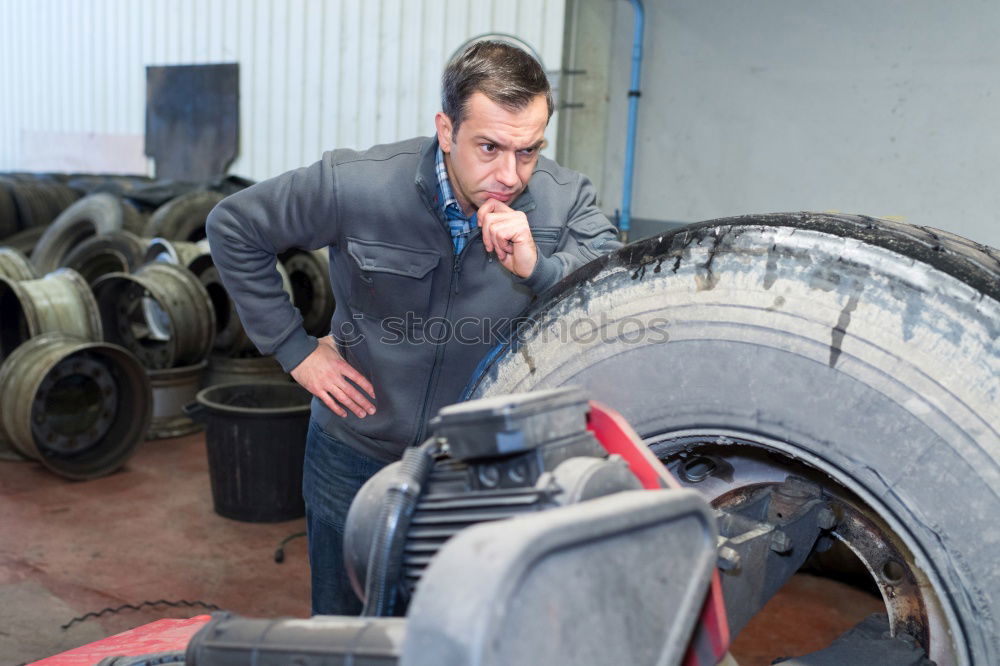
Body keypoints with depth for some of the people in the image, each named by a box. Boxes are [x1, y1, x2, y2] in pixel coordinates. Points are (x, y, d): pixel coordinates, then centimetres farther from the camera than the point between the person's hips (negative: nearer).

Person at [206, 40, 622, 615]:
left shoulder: (567, 201, -15)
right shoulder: (354, 187, -19)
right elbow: (234, 228, -5)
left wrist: (539, 269, -39)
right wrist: (293, 348, -7)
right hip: (357, 460, 0)